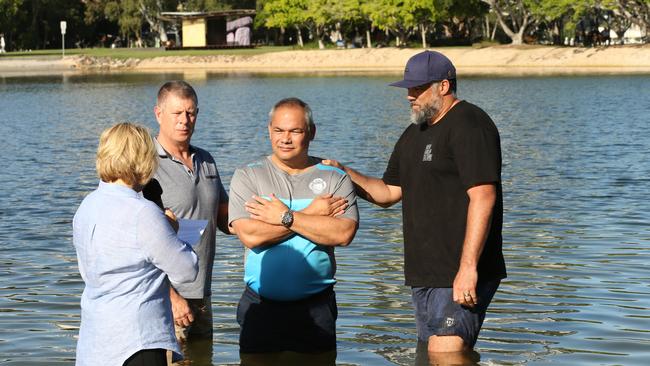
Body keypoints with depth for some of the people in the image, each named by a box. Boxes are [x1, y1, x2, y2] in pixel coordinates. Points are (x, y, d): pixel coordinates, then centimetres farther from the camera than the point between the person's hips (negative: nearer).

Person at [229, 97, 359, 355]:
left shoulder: (335, 179, 4)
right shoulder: (247, 177, 3)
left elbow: (344, 234, -13)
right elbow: (250, 235, -13)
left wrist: (285, 217, -13)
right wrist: (310, 215, -10)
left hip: (316, 307, 0)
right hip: (261, 307, 0)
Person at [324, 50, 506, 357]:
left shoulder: (468, 125, -11)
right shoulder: (414, 134, 20)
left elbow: (483, 197, -20)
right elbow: (389, 192, 25)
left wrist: (468, 267, -26)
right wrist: (343, 173, 8)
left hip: (459, 276, -10)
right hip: (423, 275, 10)